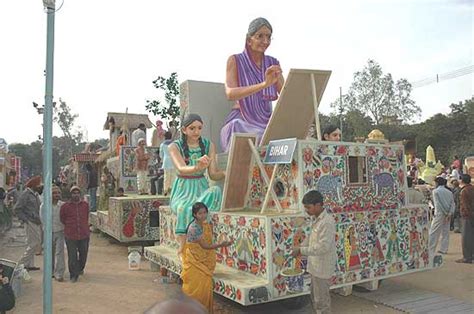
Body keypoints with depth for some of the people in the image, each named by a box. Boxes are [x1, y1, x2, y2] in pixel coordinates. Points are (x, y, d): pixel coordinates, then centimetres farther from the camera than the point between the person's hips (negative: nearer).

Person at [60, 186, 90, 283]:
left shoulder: (85, 205, 4)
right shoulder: (65, 206, -4)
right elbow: (62, 219, 8)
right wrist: (70, 226, 9)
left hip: (84, 235, 3)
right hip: (70, 235, -3)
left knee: (83, 254, 16)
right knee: (72, 256, 0)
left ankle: (80, 269, 41)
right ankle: (73, 275, 14)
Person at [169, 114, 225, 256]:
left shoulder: (208, 145, 7)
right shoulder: (175, 146, -2)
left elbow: (214, 174, 2)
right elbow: (181, 169, -22)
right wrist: (197, 168, -45)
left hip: (202, 188, 3)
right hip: (183, 190, -3)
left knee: (215, 191, -34)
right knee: (184, 208, -39)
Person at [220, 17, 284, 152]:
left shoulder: (273, 63, 11)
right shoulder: (235, 60, -2)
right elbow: (230, 93, -19)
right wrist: (263, 84, -32)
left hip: (267, 122, 5)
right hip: (241, 121, -4)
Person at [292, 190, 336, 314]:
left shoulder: (327, 222, -24)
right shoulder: (315, 219, 6)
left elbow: (324, 247, -28)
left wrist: (302, 250, -25)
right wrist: (301, 249, 6)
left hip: (322, 267, -9)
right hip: (316, 266, 9)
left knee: (321, 299, 5)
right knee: (315, 297, 21)